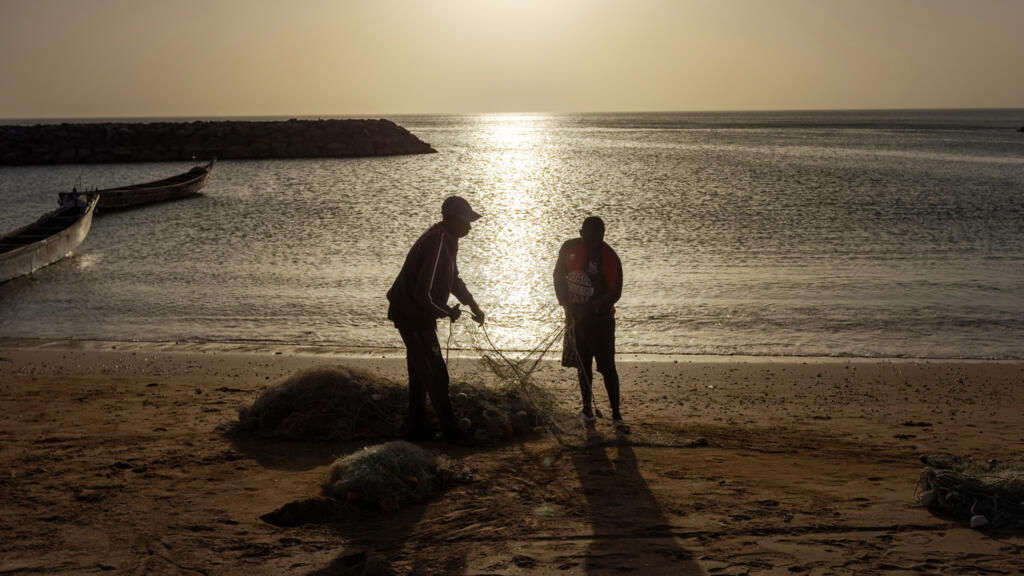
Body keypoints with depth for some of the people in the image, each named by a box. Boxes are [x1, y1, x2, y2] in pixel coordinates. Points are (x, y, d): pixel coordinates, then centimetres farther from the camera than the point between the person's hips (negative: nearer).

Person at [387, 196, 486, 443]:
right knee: (435, 372, -3)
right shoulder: (436, 244, -28)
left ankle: (416, 427, 27)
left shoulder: (447, 239, 5)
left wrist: (473, 305, 13)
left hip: (416, 314, 10)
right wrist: (448, 312, -15)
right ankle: (451, 430, 7)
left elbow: (453, 278, 21)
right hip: (412, 314, -10)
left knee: (421, 371, 17)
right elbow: (424, 293, -31)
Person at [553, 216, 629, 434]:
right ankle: (587, 408, 28)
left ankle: (616, 416, -2)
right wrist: (566, 303, -4)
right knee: (583, 365, 13)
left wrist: (592, 308, -26)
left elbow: (615, 293, -15)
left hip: (601, 319, -4)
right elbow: (559, 276, 9)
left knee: (607, 367, -7)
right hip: (575, 316, 4)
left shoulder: (610, 258, -14)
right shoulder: (569, 248, -2)